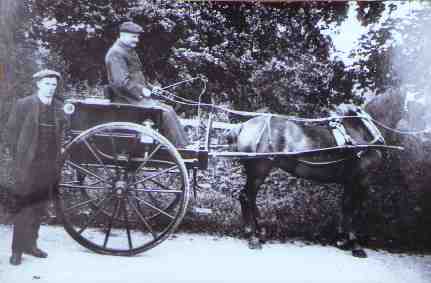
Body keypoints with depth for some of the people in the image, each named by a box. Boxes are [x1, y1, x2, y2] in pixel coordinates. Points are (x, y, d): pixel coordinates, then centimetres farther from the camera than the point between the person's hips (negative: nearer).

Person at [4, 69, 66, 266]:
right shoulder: (23, 105, -4)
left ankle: (30, 244, 23)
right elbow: (10, 132, 0)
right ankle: (17, 250, 7)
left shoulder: (59, 107, 7)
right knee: (23, 208, -1)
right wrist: (19, 157, -1)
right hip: (27, 166, -4)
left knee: (39, 208, 11)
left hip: (49, 167, 4)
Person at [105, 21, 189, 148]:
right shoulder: (116, 53, -12)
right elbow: (121, 82, -22)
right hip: (128, 99, -10)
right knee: (166, 111, -19)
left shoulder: (130, 51, 20)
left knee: (168, 110, -2)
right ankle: (179, 147, -13)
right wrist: (141, 90, -19)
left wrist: (149, 87, 13)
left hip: (137, 95, 10)